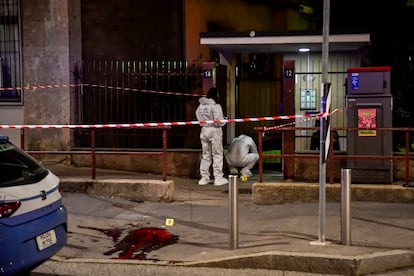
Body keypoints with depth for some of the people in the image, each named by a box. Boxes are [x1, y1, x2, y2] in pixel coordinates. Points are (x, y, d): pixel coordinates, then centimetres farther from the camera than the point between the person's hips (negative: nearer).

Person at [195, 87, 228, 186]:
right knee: (217, 154, 3)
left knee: (205, 154, 13)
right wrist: (224, 121, 4)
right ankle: (218, 177, 4)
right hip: (215, 130, -6)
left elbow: (198, 116, 6)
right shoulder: (216, 106, -14)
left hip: (204, 130, 6)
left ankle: (204, 177, 16)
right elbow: (219, 121, -16)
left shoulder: (201, 105, 3)